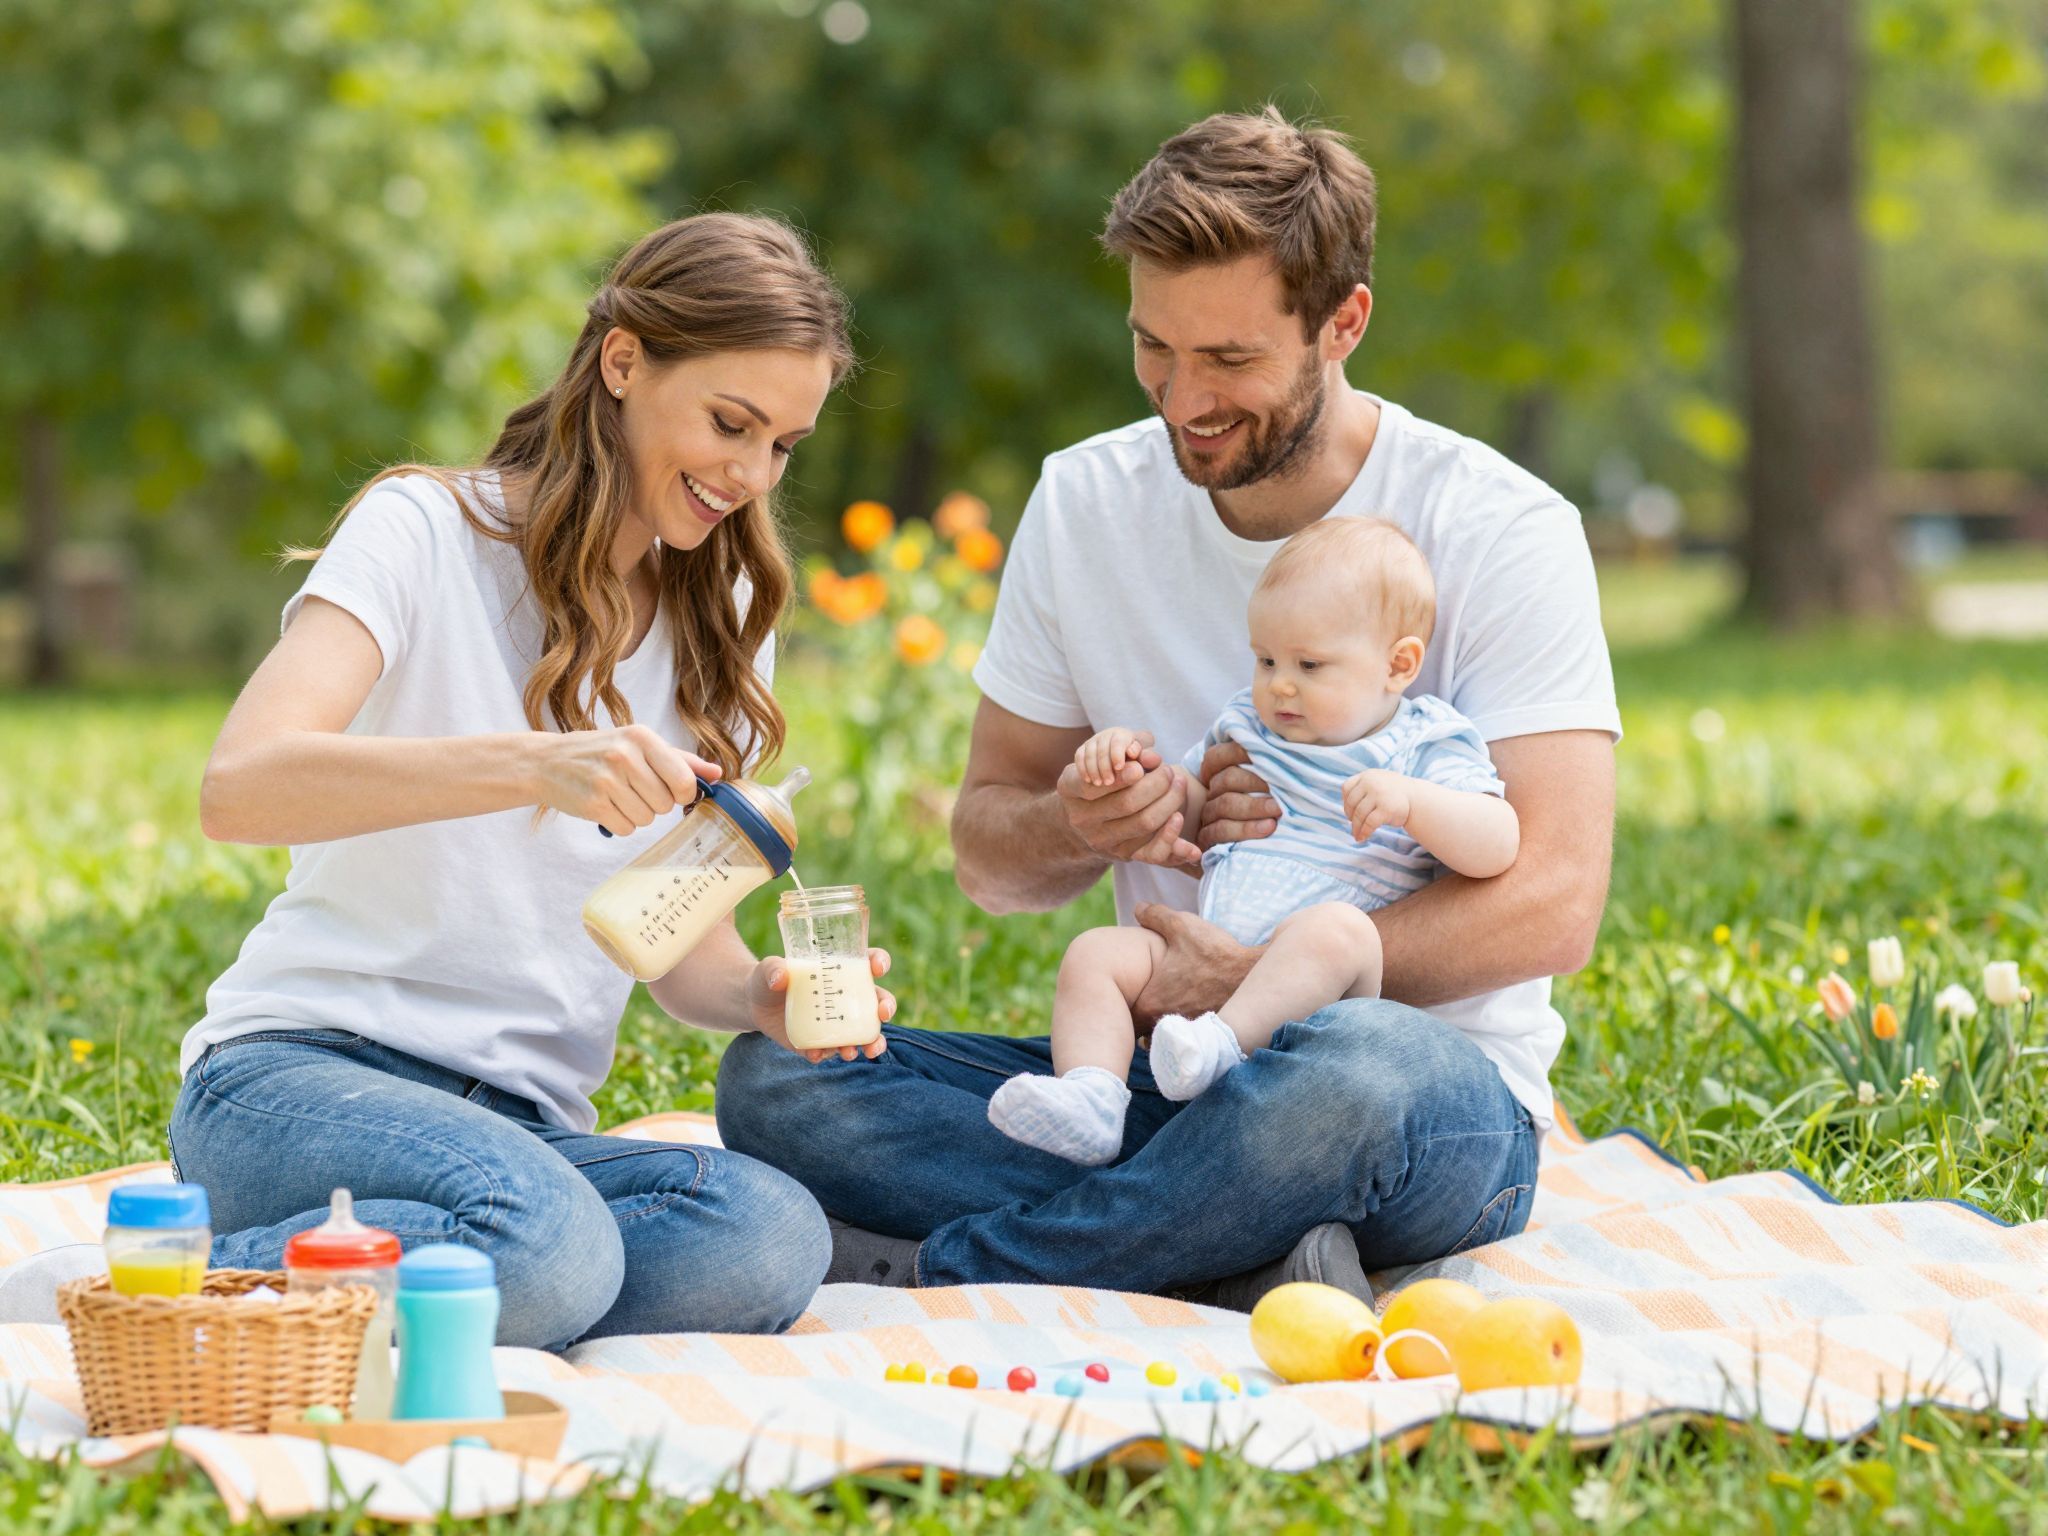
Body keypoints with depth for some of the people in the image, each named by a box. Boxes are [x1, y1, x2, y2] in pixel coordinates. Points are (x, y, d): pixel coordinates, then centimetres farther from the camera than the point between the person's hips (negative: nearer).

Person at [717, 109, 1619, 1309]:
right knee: (773, 1075, -18)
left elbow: (1553, 905, -17)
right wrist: (1082, 829, -14)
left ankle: (926, 1276, -24)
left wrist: (1253, 979, -23)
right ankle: (1246, 1262, -28)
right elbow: (986, 854, 11)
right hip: (1161, 1078, 5)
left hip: (1442, 1082, -4)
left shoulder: (1499, 532, -9)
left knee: (1363, 1069, -42)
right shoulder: (1085, 504, 4)